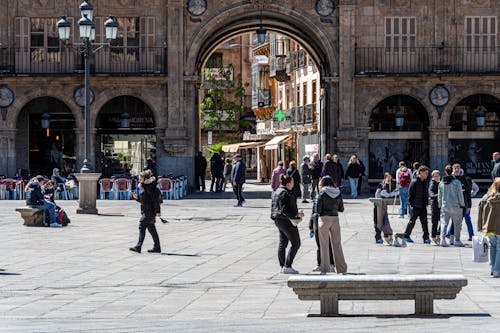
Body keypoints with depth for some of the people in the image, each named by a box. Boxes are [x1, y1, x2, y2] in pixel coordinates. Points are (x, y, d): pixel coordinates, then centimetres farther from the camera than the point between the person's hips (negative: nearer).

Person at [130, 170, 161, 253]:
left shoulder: (150, 187, -15)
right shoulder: (142, 186, 15)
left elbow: (155, 199, -18)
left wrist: (157, 211, -21)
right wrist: (137, 197, 3)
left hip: (150, 211, -10)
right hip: (145, 211, 10)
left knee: (142, 226, -12)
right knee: (151, 228, 11)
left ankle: (138, 247, -13)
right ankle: (157, 247, 16)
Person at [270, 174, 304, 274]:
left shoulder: (276, 192, 12)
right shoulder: (285, 194, -19)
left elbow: (273, 207, 17)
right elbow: (285, 210, -24)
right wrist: (297, 214, -19)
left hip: (278, 220, 10)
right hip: (287, 221, -10)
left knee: (282, 243, 13)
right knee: (296, 244, -4)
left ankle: (282, 266, 16)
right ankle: (287, 266, -7)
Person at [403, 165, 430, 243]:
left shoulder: (425, 182, 10)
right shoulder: (414, 182, -11)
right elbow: (410, 194, -10)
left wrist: (426, 203, 11)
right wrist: (412, 205, -12)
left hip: (423, 207, 6)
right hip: (416, 207, -6)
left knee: (424, 222, 4)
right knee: (412, 221, 3)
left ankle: (426, 238, 6)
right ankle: (406, 236, 15)